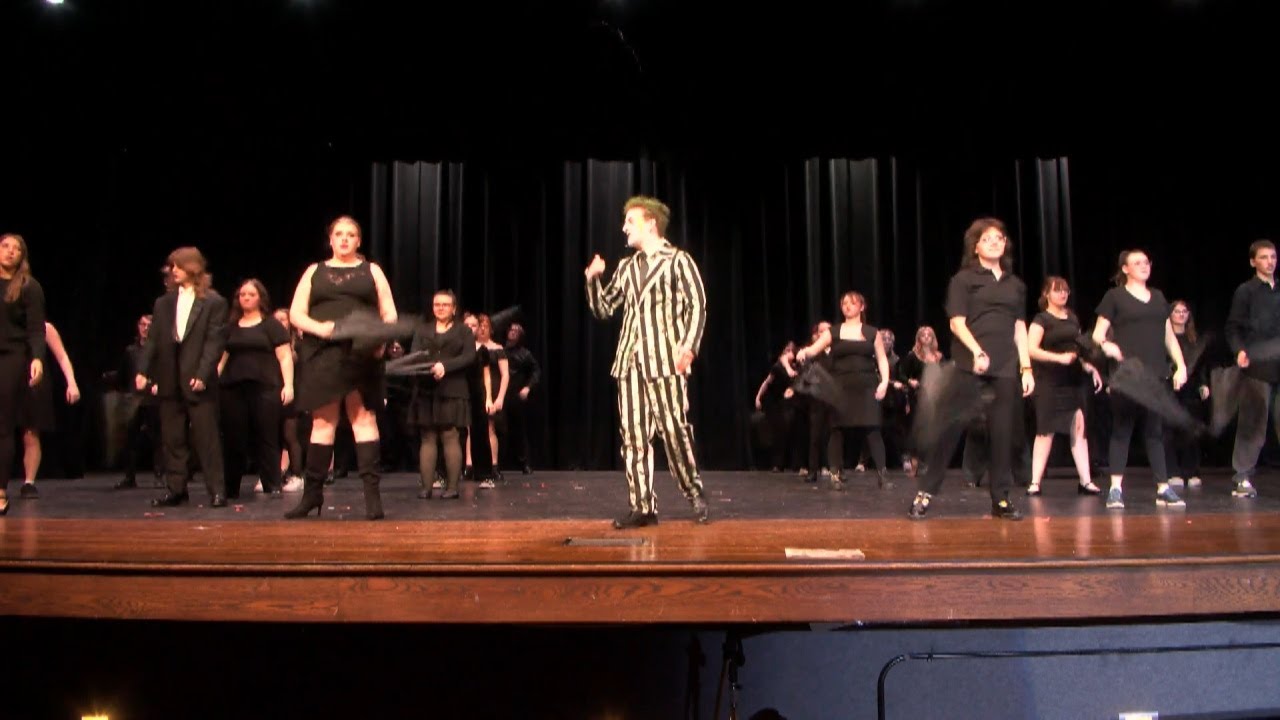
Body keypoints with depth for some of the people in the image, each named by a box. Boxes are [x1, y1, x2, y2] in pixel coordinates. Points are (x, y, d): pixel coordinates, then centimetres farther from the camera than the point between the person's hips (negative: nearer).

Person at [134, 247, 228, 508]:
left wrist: (202, 374, -17)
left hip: (198, 382, -5)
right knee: (172, 438, 8)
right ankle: (175, 489, 15)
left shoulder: (213, 302, -1)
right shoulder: (163, 303, 15)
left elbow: (215, 341, -8)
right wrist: (143, 371, 1)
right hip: (169, 381, 5)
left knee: (206, 437, -3)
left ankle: (217, 490, 2)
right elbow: (152, 340, 12)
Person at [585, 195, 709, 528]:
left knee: (674, 430, -6)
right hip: (630, 361, 6)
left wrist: (689, 347, -17)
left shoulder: (678, 260, 2)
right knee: (633, 436, 1)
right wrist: (593, 279, 3)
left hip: (665, 360, -5)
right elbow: (603, 309, 19)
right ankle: (642, 506, 6)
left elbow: (697, 306, -5)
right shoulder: (626, 267, 18)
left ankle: (695, 493, 13)